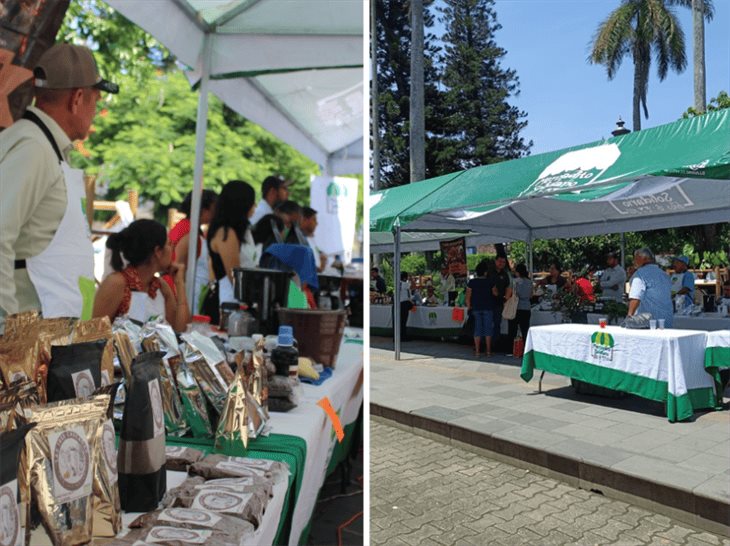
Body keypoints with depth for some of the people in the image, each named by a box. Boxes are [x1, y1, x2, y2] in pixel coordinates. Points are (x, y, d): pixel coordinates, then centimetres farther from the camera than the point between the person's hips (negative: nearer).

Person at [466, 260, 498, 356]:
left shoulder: (471, 282, -4)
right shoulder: (490, 282, -6)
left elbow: (468, 296, -4)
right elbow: (496, 293, 5)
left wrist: (469, 307, 6)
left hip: (476, 308, 1)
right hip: (488, 308, -1)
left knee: (477, 329, 6)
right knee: (488, 329, 6)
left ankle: (477, 351, 7)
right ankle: (488, 351, 8)